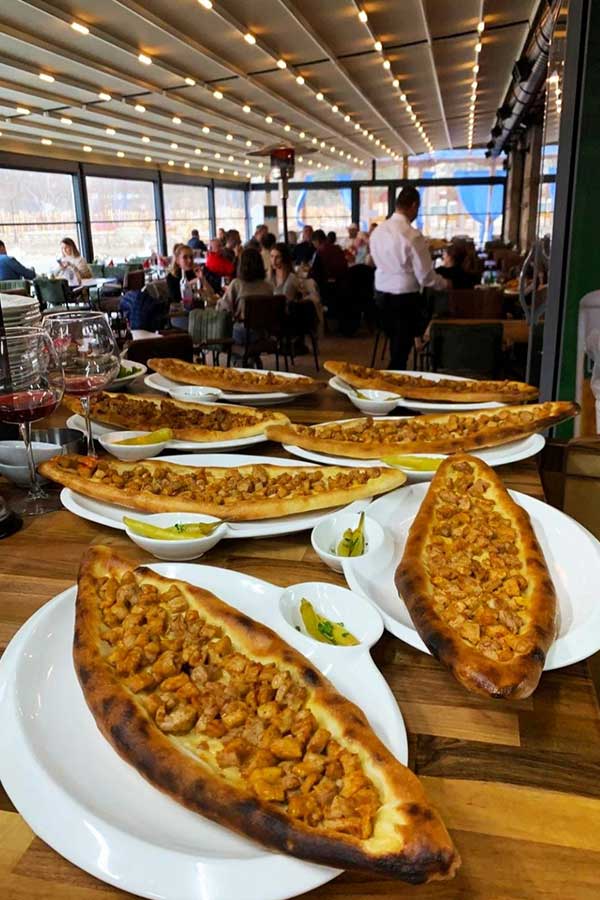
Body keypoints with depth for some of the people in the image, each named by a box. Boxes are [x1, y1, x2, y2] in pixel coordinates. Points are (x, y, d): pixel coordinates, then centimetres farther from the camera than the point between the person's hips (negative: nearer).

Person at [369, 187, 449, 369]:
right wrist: (444, 284, 6)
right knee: (401, 351, 6)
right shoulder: (412, 235, -19)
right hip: (405, 299, -6)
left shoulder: (377, 231, 1)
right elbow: (425, 276, -15)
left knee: (395, 347, 22)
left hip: (381, 295, 6)